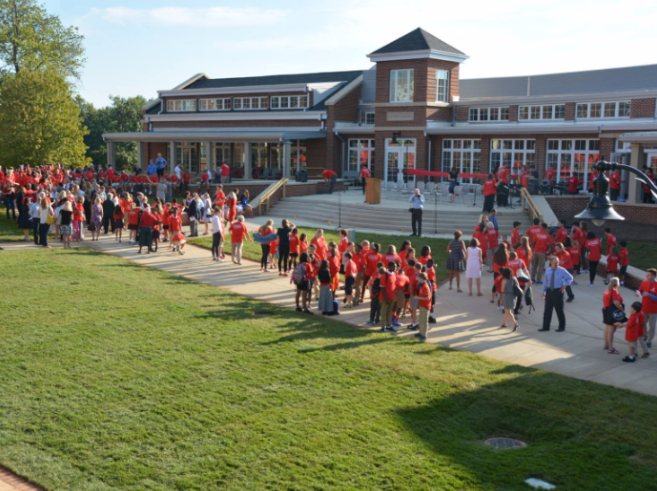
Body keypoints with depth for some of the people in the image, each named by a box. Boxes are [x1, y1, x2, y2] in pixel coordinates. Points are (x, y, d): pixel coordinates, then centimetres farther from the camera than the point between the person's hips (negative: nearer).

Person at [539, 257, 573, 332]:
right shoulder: (548, 271, 5)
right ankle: (546, 327, 15)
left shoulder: (561, 270, -6)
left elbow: (570, 278, 2)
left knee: (559, 310, 3)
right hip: (549, 291, 4)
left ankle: (562, 327, 17)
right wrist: (544, 291, 11)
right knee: (547, 309, 7)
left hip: (558, 291, -4)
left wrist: (565, 285, -7)